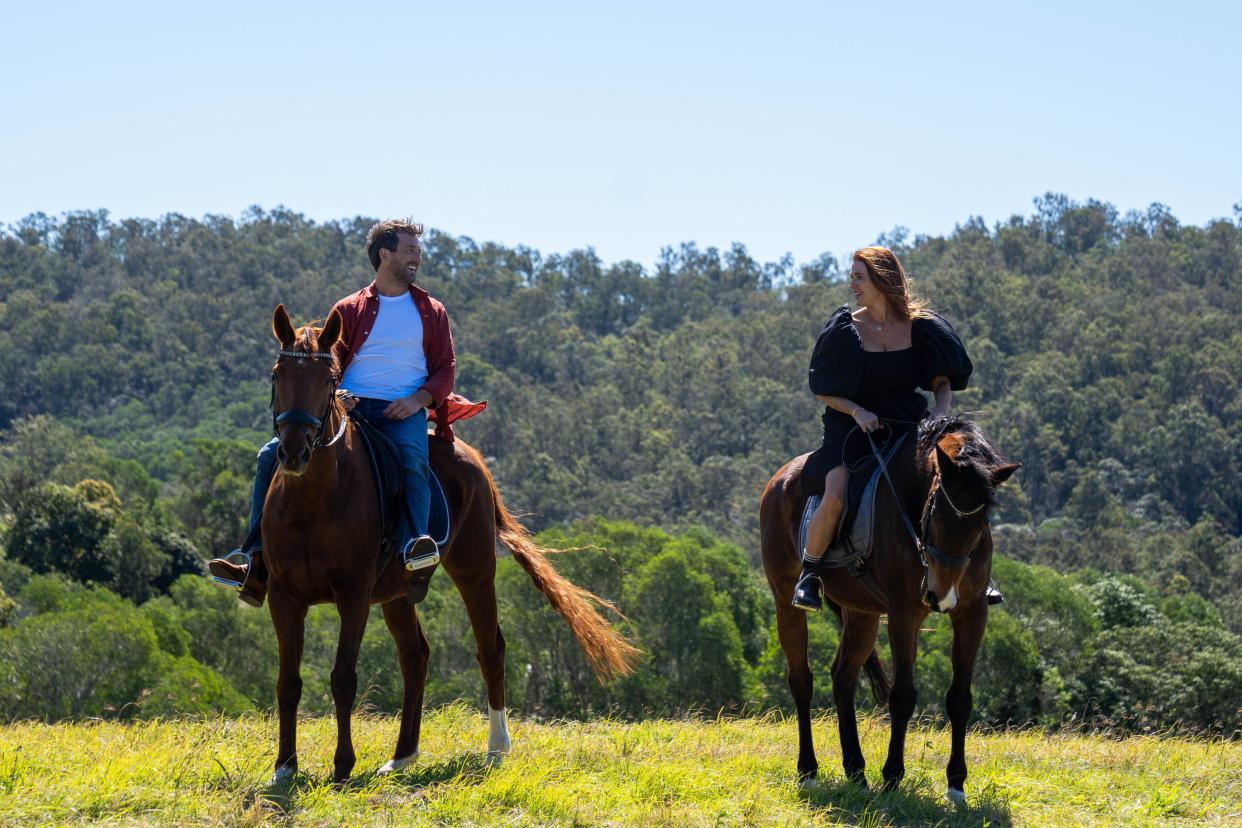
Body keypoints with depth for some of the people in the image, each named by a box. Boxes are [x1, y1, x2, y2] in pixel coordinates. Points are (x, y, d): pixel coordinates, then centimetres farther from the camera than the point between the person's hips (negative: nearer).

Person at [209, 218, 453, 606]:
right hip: (347, 406, 2)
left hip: (403, 412, -2)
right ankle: (257, 563, -18)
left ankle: (414, 543, -54)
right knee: (272, 455, -16)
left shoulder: (432, 312, 15)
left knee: (413, 459, -39)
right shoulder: (348, 310, 15)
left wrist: (419, 399, -10)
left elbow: (445, 369, 11)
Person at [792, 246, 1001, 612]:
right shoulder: (845, 330, -1)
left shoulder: (921, 327, 2)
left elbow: (942, 380, 10)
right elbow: (822, 391, 1)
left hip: (909, 426, 2)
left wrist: (940, 410, -11)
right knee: (835, 495, -29)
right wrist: (857, 411, -16)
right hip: (851, 427, -2)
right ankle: (809, 575, -10)